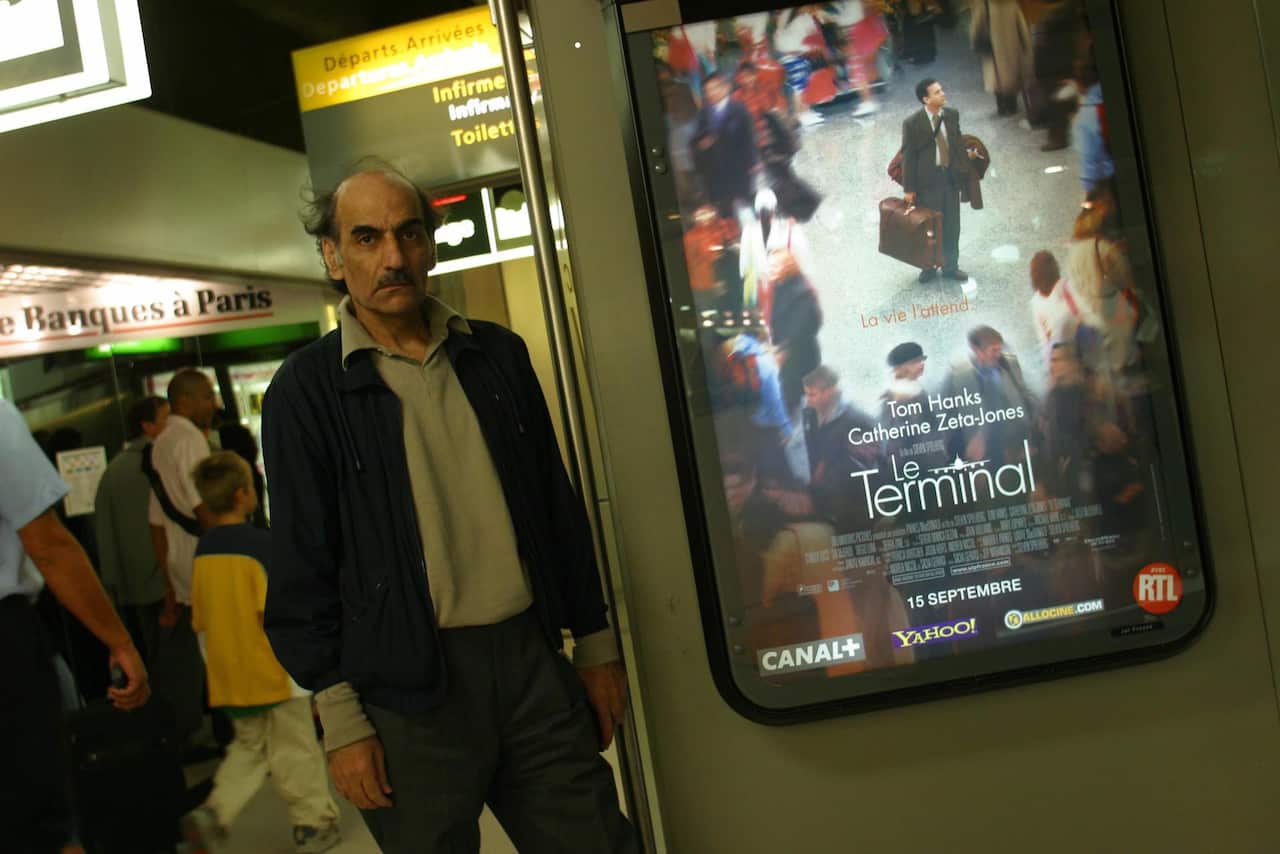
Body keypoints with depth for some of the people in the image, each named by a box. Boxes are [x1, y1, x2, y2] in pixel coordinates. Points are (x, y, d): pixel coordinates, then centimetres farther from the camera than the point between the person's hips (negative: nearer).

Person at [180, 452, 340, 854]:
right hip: (272, 670, -6)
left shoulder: (202, 550, 4)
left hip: (229, 676, 6)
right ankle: (314, 822, 19)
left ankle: (213, 812, 9)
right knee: (295, 749, 8)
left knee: (249, 745, 22)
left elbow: (199, 620, 10)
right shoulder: (261, 543, -15)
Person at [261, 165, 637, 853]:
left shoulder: (498, 356, 8)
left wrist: (595, 643, 12)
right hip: (408, 690, -3)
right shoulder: (305, 390, -3)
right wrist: (341, 719, -7)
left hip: (532, 659, 3)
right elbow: (301, 565, -4)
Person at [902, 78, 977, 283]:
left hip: (950, 177, 4)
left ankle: (950, 266, 29)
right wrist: (909, 188, -9)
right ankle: (929, 267, 24)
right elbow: (908, 156, -10)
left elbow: (957, 142, 12)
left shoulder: (952, 115, -1)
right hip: (927, 181, -4)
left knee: (952, 225, 13)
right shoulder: (912, 123, -14)